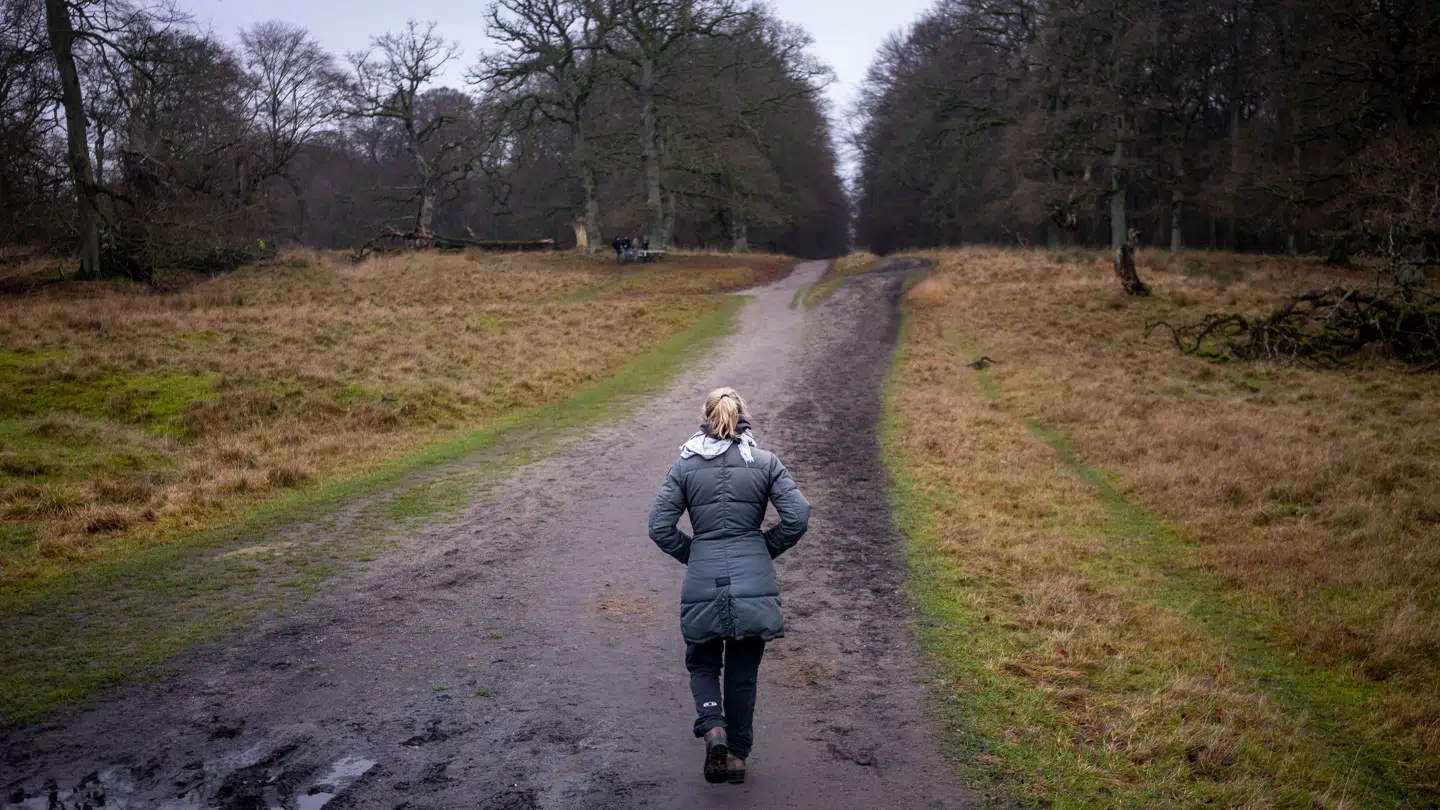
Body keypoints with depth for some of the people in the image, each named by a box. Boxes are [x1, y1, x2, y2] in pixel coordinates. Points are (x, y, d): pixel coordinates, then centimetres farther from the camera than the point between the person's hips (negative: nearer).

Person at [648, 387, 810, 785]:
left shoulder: (685, 465, 2)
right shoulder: (766, 462, 1)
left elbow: (660, 526, -3)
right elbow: (797, 517, -6)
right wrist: (766, 549, 8)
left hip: (702, 585, 0)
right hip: (754, 584, 0)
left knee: (702, 663, 20)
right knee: (743, 672, 17)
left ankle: (713, 727, -4)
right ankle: (737, 754, 23)